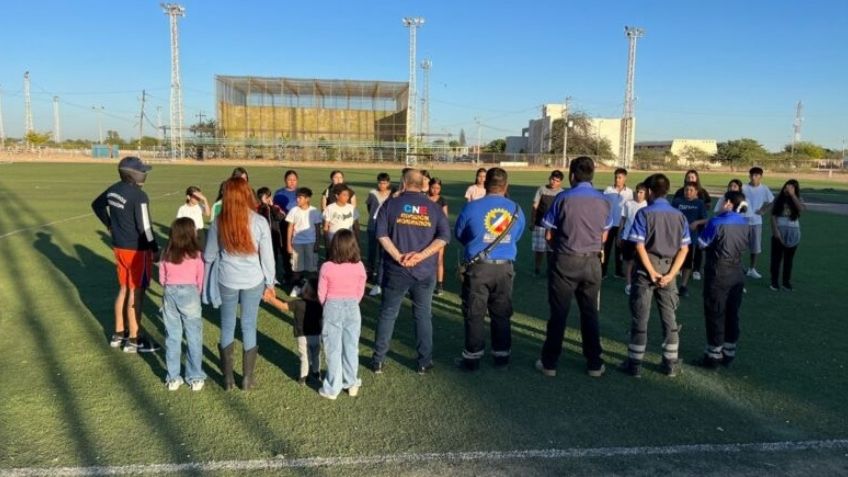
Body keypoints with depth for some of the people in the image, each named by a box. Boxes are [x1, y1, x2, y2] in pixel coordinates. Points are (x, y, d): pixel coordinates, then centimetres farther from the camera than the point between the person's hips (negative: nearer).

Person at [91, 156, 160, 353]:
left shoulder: (114, 189, 6)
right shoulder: (139, 196, -21)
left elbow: (96, 205, 24)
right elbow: (144, 227, -20)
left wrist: (109, 225, 29)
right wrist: (155, 248, -9)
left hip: (119, 247, 9)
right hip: (137, 250, -9)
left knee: (124, 289, 19)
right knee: (135, 293, 0)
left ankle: (118, 334, 29)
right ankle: (133, 340, 9)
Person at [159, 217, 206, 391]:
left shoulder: (166, 253, 2)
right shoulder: (195, 254, -8)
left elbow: (161, 279, 6)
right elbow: (200, 279, -3)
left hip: (169, 293, 4)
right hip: (189, 293, -4)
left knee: (172, 337, 11)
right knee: (194, 337, 7)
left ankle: (173, 378, 19)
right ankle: (195, 378, 13)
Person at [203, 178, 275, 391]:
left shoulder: (219, 222, -9)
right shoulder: (259, 222, -12)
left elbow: (209, 256, 2)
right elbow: (267, 256, -7)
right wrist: (270, 282, 7)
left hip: (226, 280, 1)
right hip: (253, 281, -1)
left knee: (227, 326, 14)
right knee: (249, 326, 11)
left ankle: (228, 377, 23)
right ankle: (247, 377, 20)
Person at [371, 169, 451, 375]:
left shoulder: (391, 204, 0)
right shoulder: (434, 208, 4)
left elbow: (381, 234, -10)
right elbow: (444, 236, -8)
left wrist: (398, 256, -15)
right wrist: (421, 256, -15)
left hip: (396, 270, -1)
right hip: (425, 271, 1)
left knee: (387, 314, 11)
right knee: (423, 315, 13)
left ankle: (378, 360, 18)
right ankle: (424, 362, 19)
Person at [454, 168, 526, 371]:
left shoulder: (472, 207, -9)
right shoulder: (516, 210, -1)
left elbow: (459, 235, 4)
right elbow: (515, 238, 10)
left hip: (478, 267, -3)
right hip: (505, 268, 3)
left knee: (474, 314, 8)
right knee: (501, 314, 15)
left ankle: (472, 357, 14)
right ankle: (502, 354, 25)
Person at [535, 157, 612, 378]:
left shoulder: (563, 198, -10)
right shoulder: (604, 201, 2)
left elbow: (549, 235, -5)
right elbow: (604, 237, 9)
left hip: (565, 261, -3)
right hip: (591, 262, 3)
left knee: (558, 313, 6)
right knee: (590, 313, 13)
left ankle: (549, 363, 14)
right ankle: (594, 364, 21)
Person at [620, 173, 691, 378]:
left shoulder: (644, 213, -9)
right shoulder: (679, 215, 3)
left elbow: (640, 246, -17)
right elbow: (684, 248, -2)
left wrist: (652, 272, -13)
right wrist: (670, 274, -7)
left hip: (646, 271, -4)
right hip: (669, 271, 4)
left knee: (640, 319, 5)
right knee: (670, 318, 13)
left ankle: (634, 364, 11)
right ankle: (671, 364, 21)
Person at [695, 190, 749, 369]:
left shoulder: (717, 222, -17)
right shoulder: (744, 223, 3)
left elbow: (701, 244, -7)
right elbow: (744, 246, 14)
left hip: (718, 273, -6)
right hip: (737, 273, 6)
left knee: (715, 314, 2)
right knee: (732, 314, 13)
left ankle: (714, 355, 7)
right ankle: (729, 353, 22)